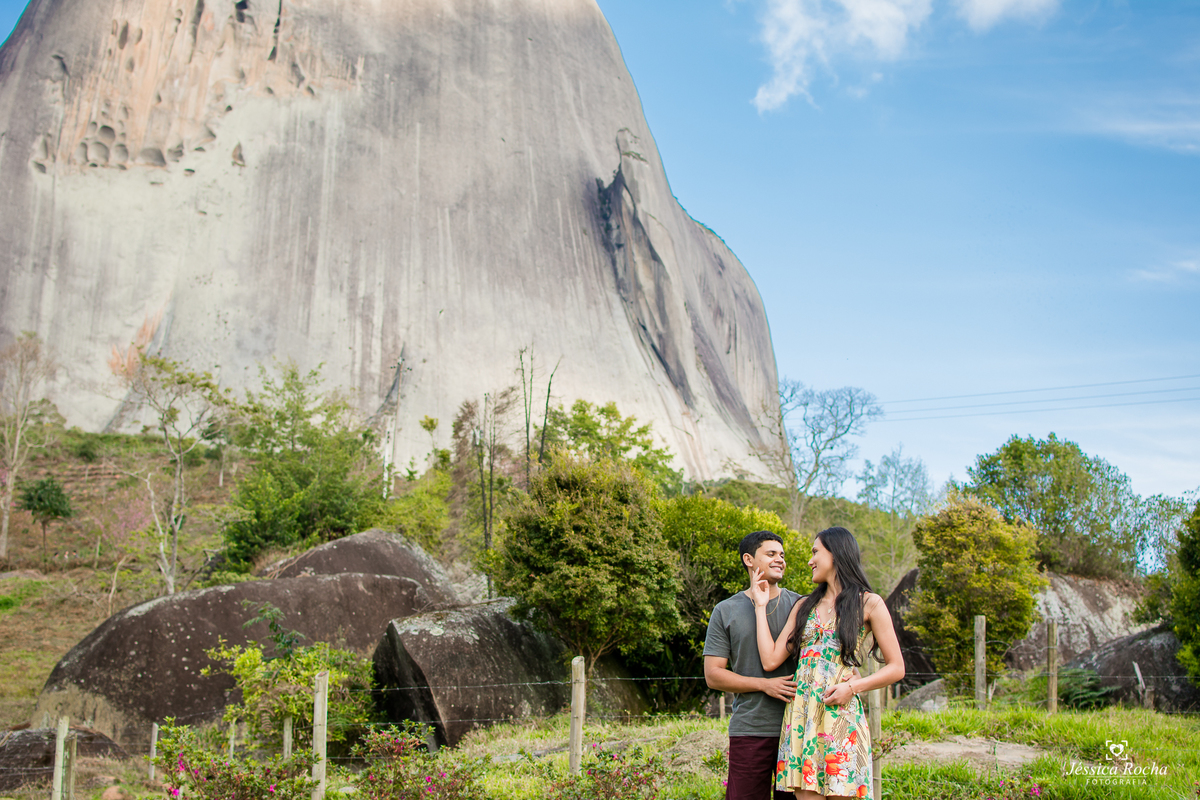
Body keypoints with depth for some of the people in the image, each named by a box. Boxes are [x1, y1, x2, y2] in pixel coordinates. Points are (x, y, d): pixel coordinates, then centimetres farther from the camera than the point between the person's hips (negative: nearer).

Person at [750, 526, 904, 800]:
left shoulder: (868, 603, 5)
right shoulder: (804, 606, 18)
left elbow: (896, 668, 2)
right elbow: (770, 660, 7)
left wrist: (853, 686, -12)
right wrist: (761, 605, 13)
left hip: (840, 713, -4)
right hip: (800, 713, 4)